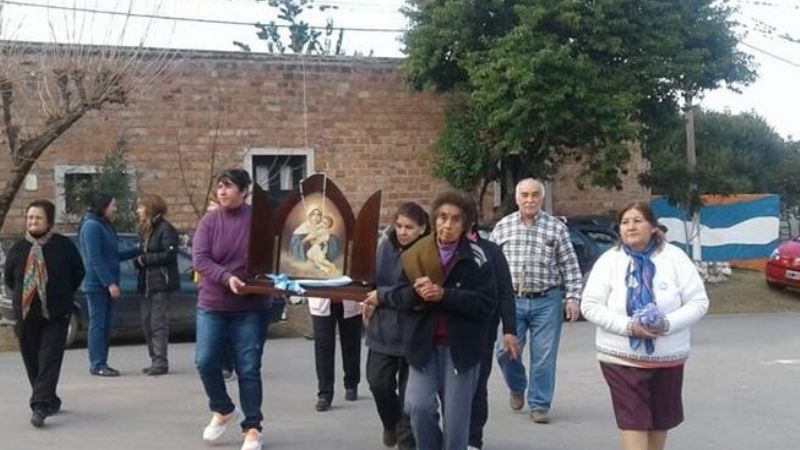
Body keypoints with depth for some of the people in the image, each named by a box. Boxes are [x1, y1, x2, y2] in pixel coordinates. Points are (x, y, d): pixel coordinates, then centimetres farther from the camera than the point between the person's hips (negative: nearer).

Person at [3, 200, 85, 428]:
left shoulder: (64, 245, -4)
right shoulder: (18, 248, 1)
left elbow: (78, 273, 7)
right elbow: (8, 278, 16)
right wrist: (23, 296, 12)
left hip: (55, 315, -3)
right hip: (25, 314, 3)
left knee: (49, 361, -11)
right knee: (32, 362, 10)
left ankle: (40, 406, -14)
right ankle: (50, 401, 27)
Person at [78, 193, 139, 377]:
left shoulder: (105, 226, 17)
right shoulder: (92, 226, -12)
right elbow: (95, 259, -19)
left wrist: (138, 250, 19)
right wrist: (110, 283, -22)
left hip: (107, 285, 9)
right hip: (96, 284, -9)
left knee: (106, 325, 10)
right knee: (97, 325, -6)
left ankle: (102, 363, 15)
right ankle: (97, 365, -3)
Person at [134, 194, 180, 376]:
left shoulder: (165, 229, -9)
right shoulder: (144, 230, 18)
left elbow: (169, 254, -18)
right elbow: (142, 255, 19)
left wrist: (144, 259, -12)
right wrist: (138, 260, -4)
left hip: (161, 282, -9)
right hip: (146, 283, 9)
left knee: (158, 323, -9)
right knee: (147, 323, 9)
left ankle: (161, 362, -7)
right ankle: (155, 361, 16)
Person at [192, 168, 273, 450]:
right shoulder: (209, 221, 0)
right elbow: (199, 259, -11)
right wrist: (226, 278, -25)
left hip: (251, 308, -2)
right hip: (212, 306, 2)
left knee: (248, 369, 2)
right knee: (205, 362, -2)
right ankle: (223, 410, 25)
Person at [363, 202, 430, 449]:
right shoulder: (386, 245, 1)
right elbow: (372, 275, 15)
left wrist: (382, 294, -17)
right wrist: (370, 300, -1)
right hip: (382, 327, 5)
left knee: (408, 390, 6)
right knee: (378, 382, 8)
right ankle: (391, 423, 37)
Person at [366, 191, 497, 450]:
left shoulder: (475, 257, -6)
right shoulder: (416, 255, 3)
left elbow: (487, 303, -13)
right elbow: (398, 296, 3)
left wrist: (444, 295, -21)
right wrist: (416, 292, -19)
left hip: (460, 346, -2)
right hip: (423, 344, 2)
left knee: (455, 417, 4)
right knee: (418, 406, -11)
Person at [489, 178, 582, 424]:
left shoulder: (556, 227, 2)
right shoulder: (503, 226, 6)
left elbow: (570, 266, 2)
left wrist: (573, 298, -5)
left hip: (546, 302, -1)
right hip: (511, 300, 1)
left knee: (544, 357, 1)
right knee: (506, 351, -2)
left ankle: (539, 405, 14)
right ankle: (517, 388, 28)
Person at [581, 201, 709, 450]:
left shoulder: (674, 257, -3)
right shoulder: (608, 261, -4)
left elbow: (698, 302, -4)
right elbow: (590, 306, -7)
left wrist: (668, 324, -21)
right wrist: (628, 326, -20)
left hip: (667, 358, 2)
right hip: (622, 359, -2)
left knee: (660, 421, 16)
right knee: (633, 423, -8)